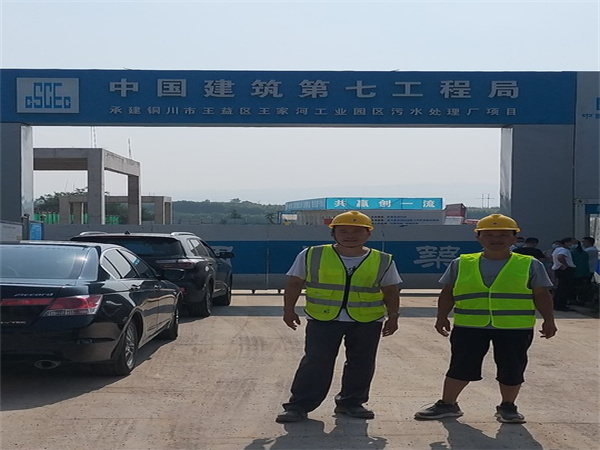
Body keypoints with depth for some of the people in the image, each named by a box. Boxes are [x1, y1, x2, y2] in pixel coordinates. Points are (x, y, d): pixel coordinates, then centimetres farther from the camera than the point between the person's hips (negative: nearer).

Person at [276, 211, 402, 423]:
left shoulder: (383, 261, 4)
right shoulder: (312, 255, 0)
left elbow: (391, 291, 11)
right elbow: (294, 283, 4)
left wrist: (393, 316, 4)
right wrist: (289, 309, -3)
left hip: (368, 321, 2)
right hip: (322, 319, -2)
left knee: (361, 364, 7)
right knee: (315, 363, -5)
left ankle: (351, 402, 23)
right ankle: (299, 406, 2)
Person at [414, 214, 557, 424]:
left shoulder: (530, 265, 4)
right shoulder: (461, 264, 6)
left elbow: (541, 295, 5)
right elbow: (447, 293, 9)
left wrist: (548, 320, -4)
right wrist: (442, 317, 2)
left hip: (515, 328, 0)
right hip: (469, 327, 1)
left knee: (512, 370, 7)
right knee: (461, 367, 6)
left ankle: (507, 407, 27)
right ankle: (447, 404, 20)